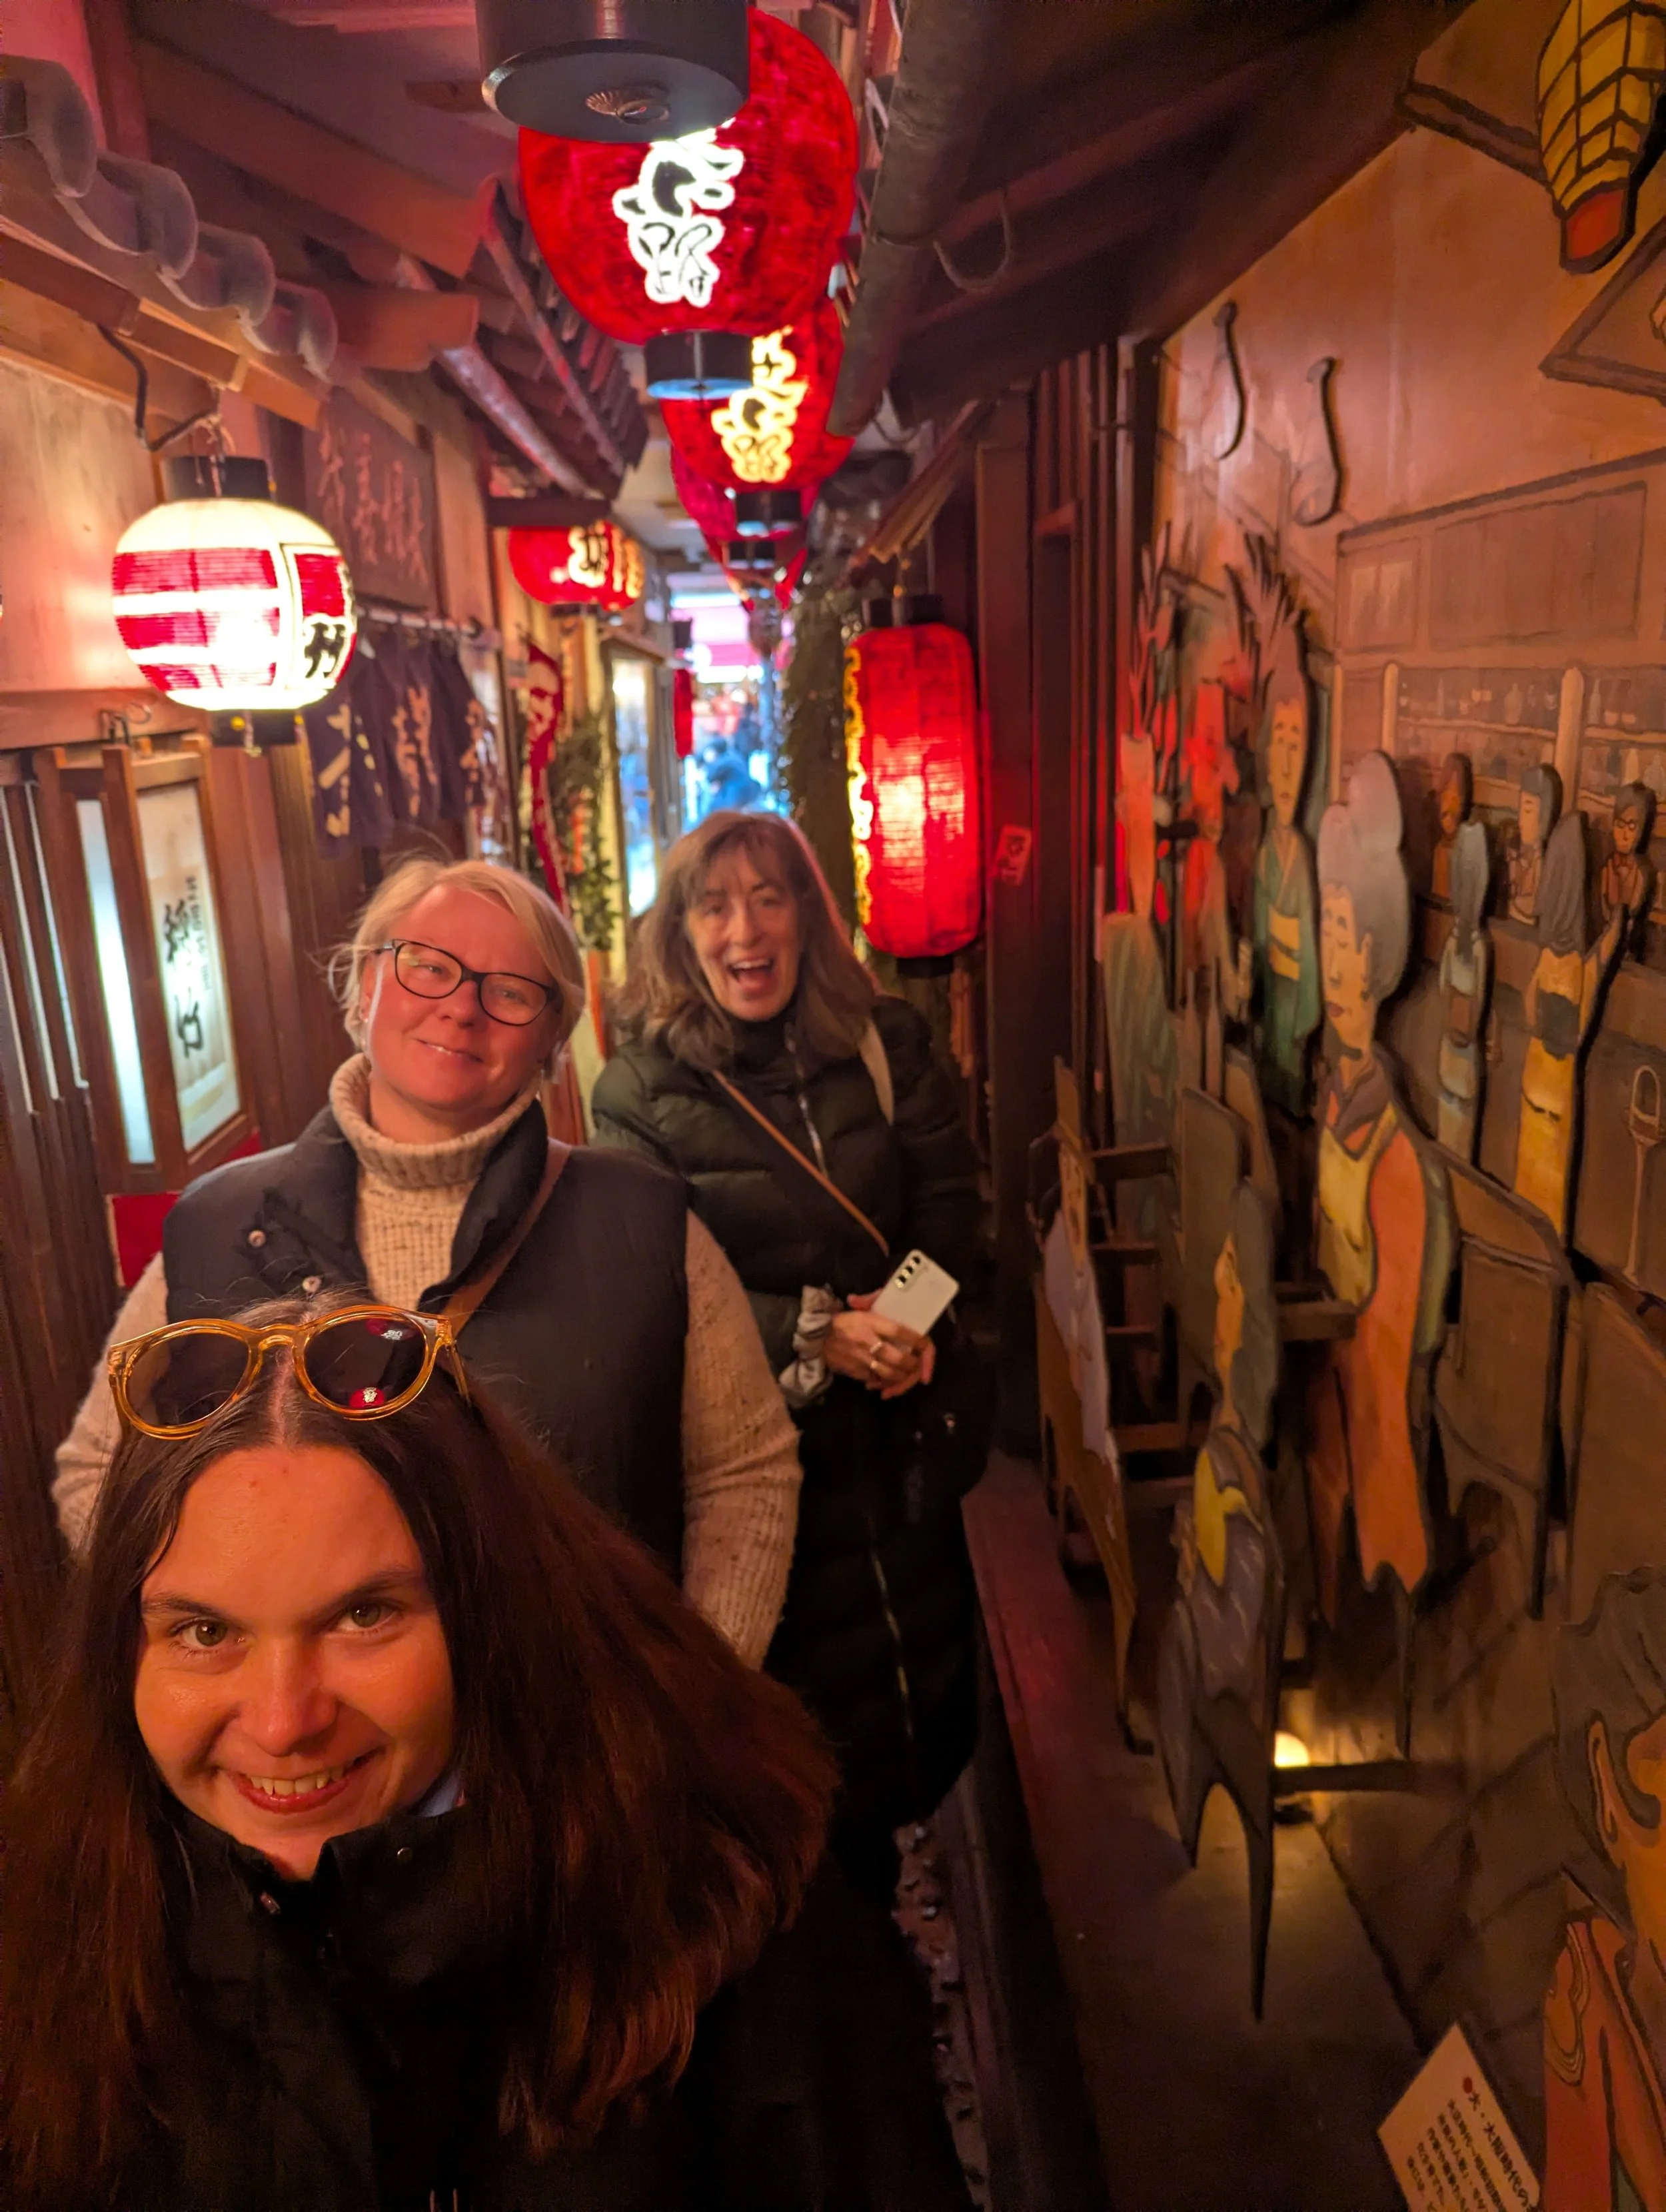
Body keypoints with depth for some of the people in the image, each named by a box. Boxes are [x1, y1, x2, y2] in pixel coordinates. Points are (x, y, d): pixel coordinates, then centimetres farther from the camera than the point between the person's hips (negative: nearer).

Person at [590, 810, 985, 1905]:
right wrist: (816, 1334, -22)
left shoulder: (886, 1046, 0)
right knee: (795, 1678, 8)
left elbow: (949, 1199, 2)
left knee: (918, 1652, 14)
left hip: (891, 1432, 3)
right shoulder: (641, 1090, -8)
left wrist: (908, 1317, -16)